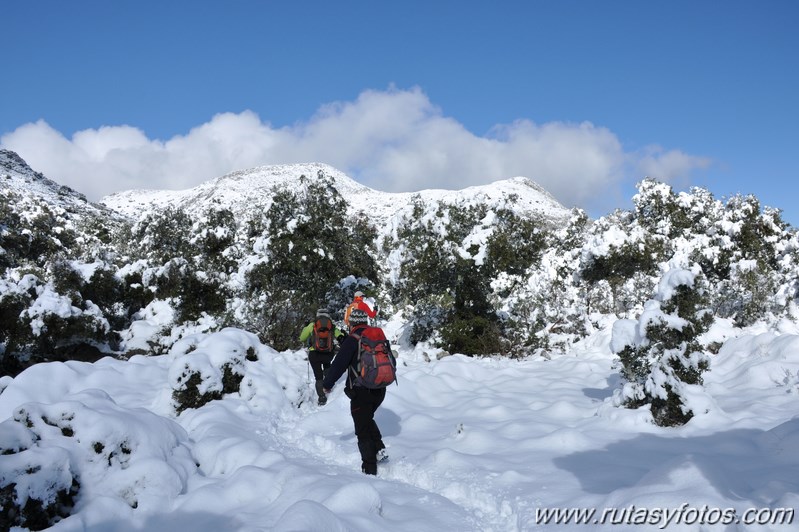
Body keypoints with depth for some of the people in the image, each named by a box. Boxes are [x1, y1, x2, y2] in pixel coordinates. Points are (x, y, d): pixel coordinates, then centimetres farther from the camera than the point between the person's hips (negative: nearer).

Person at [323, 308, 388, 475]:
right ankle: (379, 449, 14)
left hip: (361, 392, -6)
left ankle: (370, 469, 5)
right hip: (380, 391, 6)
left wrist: (327, 384, 3)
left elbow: (338, 365, -12)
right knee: (367, 419, 28)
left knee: (363, 431, 3)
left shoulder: (352, 340, -12)